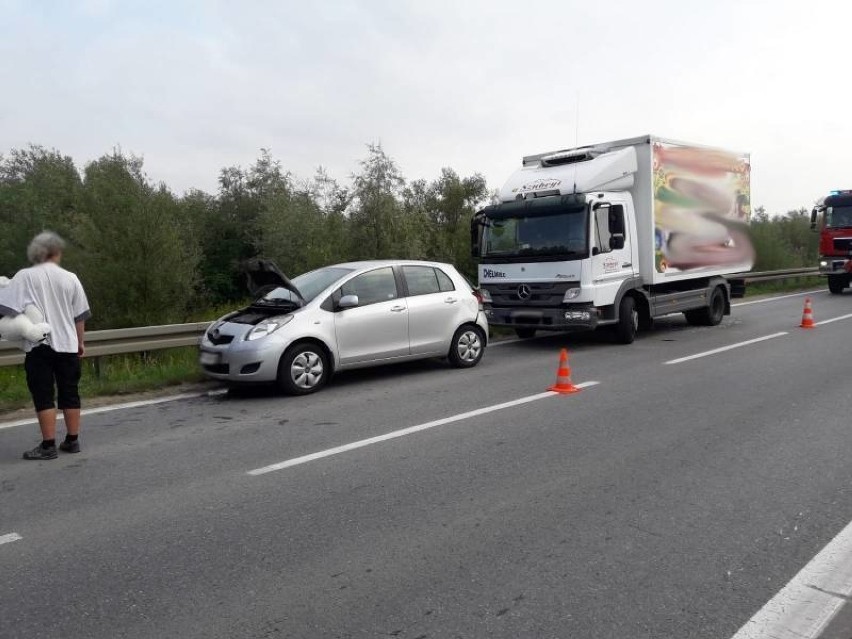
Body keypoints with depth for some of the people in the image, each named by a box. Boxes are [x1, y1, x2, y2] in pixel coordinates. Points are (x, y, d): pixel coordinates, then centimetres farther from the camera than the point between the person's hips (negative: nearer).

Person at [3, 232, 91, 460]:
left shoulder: (23, 276, -4)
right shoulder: (70, 278, 3)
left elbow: (13, 310, -10)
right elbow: (80, 315, 7)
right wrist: (80, 342, 18)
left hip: (39, 346, -2)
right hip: (67, 344, 3)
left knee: (44, 396, 2)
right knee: (70, 394, 11)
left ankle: (48, 445, 2)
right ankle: (72, 441, 18)